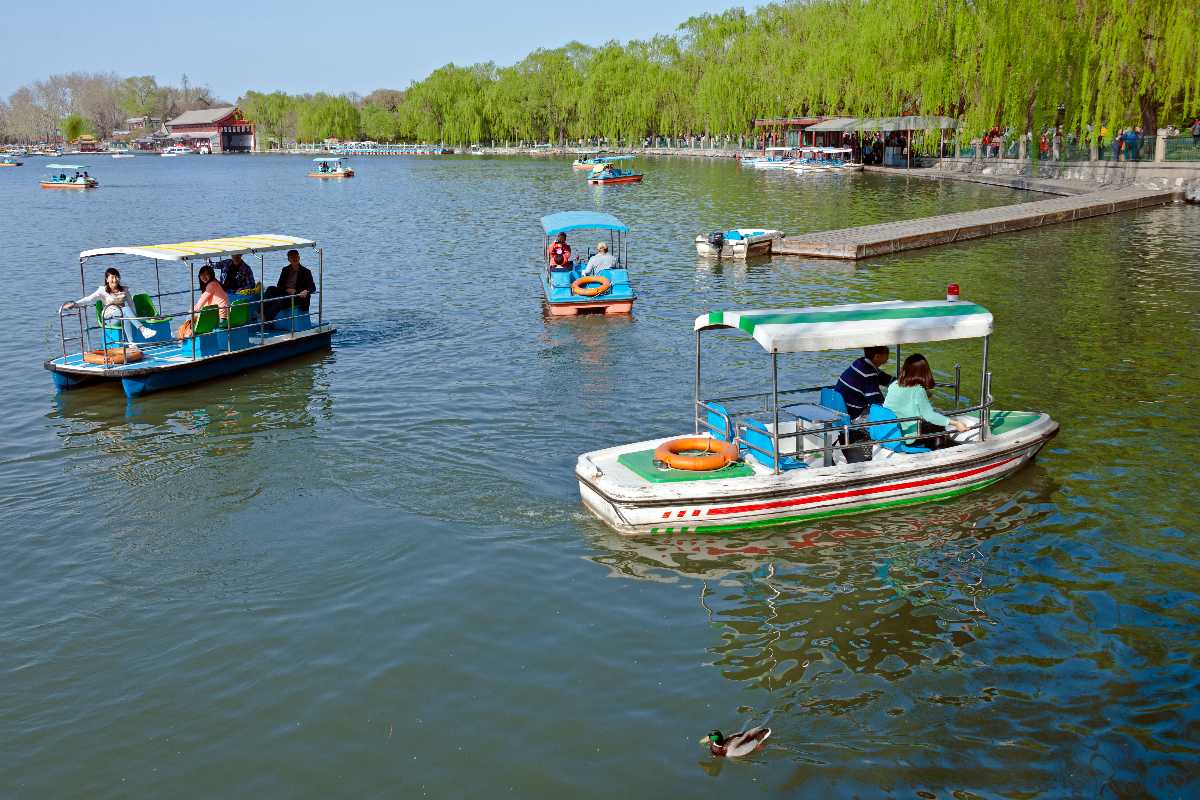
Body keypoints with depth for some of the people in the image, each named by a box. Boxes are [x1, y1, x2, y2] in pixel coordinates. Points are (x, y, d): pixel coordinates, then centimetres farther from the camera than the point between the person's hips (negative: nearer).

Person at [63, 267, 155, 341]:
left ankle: (131, 343, -45)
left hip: (124, 315, 2)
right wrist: (75, 303, -25)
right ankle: (142, 329, -47)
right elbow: (90, 298, -10)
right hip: (109, 317, -2)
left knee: (126, 318, -38)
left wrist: (134, 316, -2)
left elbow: (131, 304, 15)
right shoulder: (103, 290, 2)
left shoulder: (124, 290, 11)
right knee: (126, 309, -35)